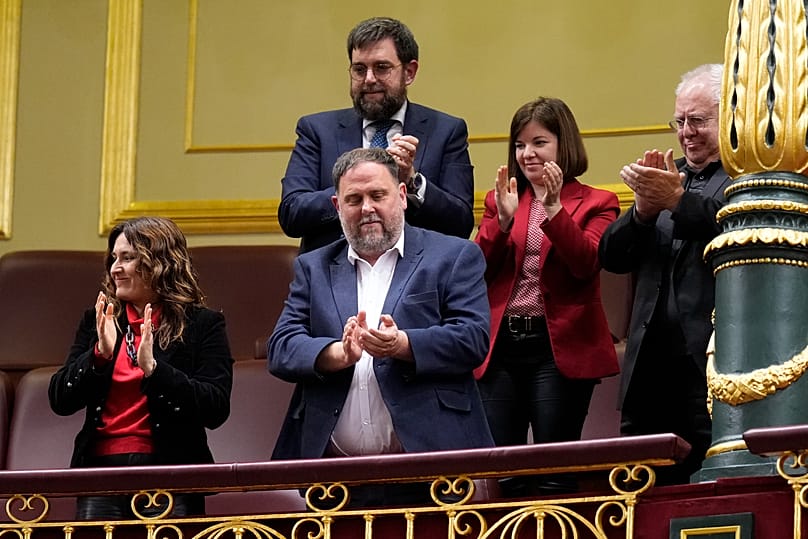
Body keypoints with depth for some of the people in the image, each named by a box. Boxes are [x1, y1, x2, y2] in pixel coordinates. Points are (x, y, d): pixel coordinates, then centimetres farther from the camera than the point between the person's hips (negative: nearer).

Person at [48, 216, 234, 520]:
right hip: (100, 470, 3)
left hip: (169, 475, -3)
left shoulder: (202, 325, 2)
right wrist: (99, 354, -10)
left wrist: (153, 368, -18)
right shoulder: (96, 322, 13)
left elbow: (216, 410, -9)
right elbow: (60, 401, 6)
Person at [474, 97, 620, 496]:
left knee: (554, 476, -6)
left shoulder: (596, 203, 6)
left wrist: (553, 209, -21)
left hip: (559, 347, -4)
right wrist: (503, 219, -9)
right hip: (501, 345, 4)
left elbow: (586, 263, -11)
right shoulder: (501, 200, 17)